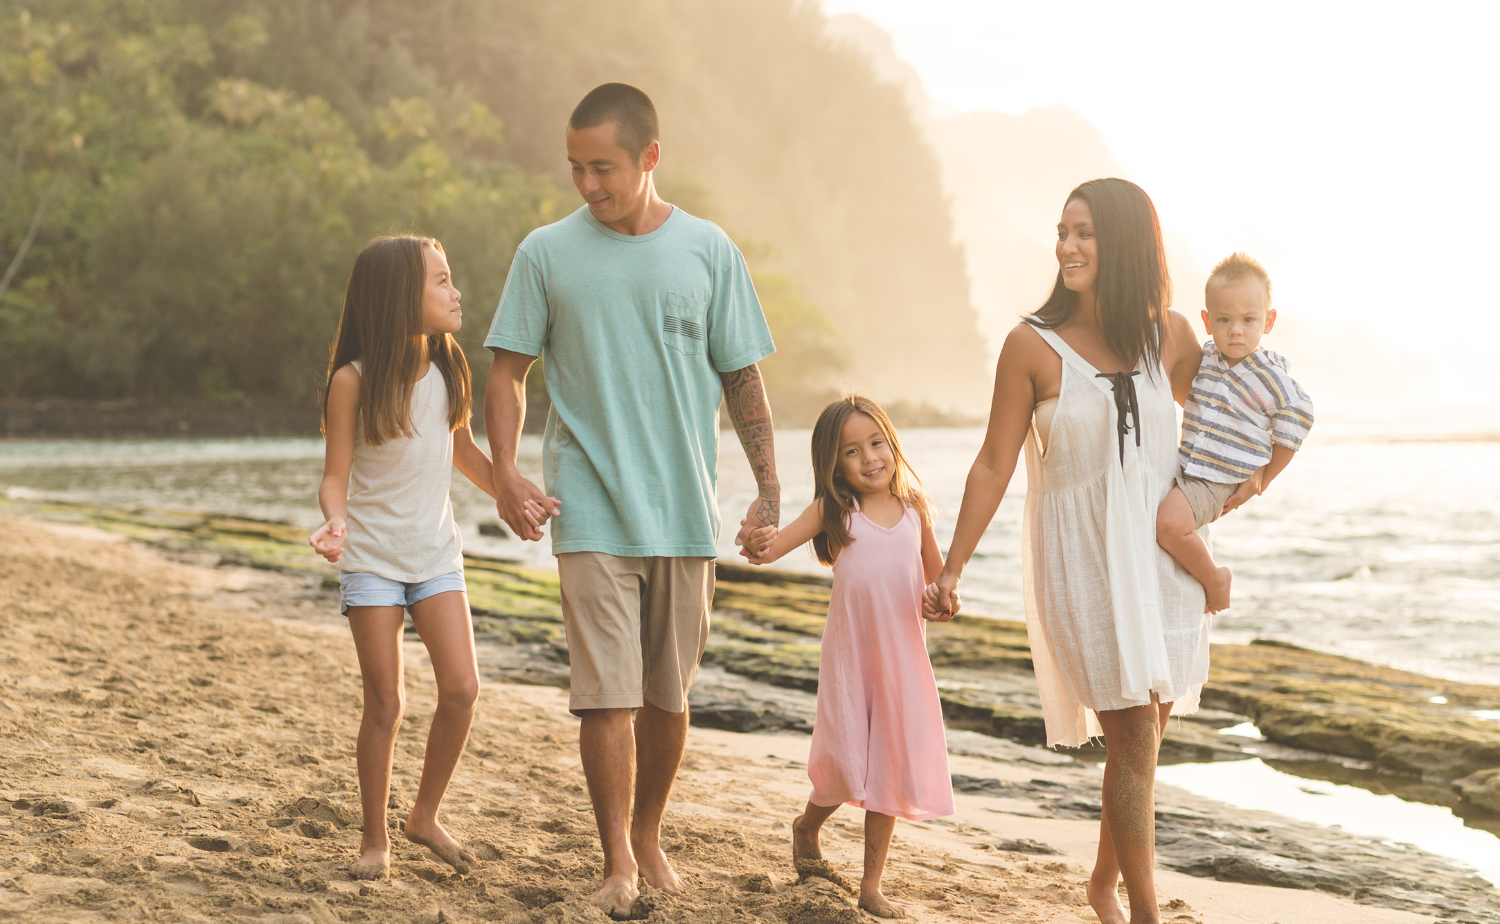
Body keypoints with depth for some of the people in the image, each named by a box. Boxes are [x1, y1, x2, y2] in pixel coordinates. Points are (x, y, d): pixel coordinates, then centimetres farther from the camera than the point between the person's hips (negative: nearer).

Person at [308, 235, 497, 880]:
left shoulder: (446, 369, 3)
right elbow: (336, 475, -9)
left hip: (436, 554, 4)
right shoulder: (354, 380, -11)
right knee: (385, 702, -3)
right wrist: (336, 523, -28)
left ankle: (425, 816, 13)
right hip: (371, 559, -4)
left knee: (462, 688, -7)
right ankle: (375, 839, 13)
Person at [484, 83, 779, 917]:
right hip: (592, 510, -2)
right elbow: (510, 371, 4)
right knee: (607, 696, -8)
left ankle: (648, 836, 29)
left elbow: (743, 379, 8)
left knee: (669, 696, 11)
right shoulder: (547, 253, 1)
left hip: (686, 511, 2)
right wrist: (506, 474, -10)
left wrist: (770, 488, 3)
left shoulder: (709, 251, 3)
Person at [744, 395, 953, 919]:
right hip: (850, 654, -3)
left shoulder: (915, 508, 5)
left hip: (904, 655, 3)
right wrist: (761, 547, -37)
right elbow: (777, 544, -14)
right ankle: (807, 828, 34)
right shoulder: (833, 511, -4)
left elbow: (936, 575, 17)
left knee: (890, 767, 5)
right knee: (845, 764, 0)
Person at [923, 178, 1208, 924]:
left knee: (1145, 735, 11)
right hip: (1082, 557, -4)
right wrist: (950, 571, -2)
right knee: (1134, 736, -9)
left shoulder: (1168, 334, 1)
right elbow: (993, 465, -3)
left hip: (1163, 555, 4)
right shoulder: (1033, 345, -8)